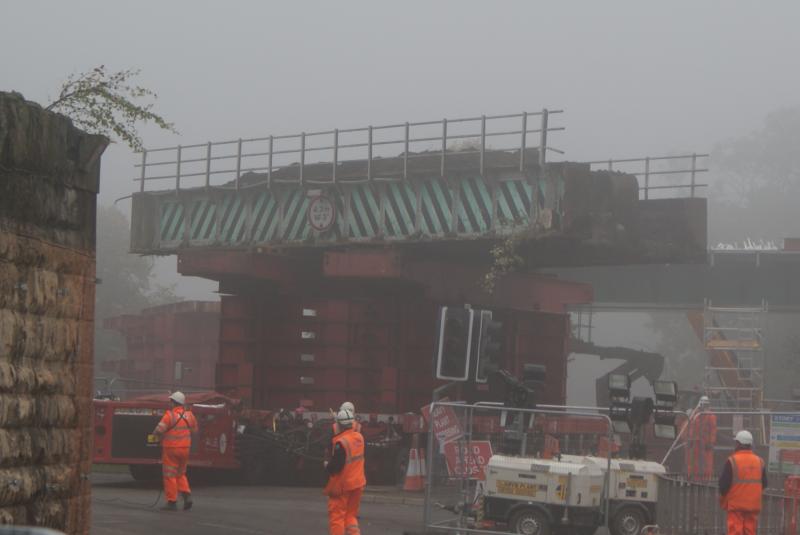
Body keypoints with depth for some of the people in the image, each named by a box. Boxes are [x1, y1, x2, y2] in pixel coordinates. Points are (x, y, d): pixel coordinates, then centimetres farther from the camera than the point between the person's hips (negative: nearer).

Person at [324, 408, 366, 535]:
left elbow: (335, 466, -22)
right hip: (358, 483, 7)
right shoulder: (359, 437, 1)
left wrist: (327, 465, -2)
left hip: (342, 485, -7)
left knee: (336, 515, 5)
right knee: (351, 515, 17)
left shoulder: (341, 442, -23)